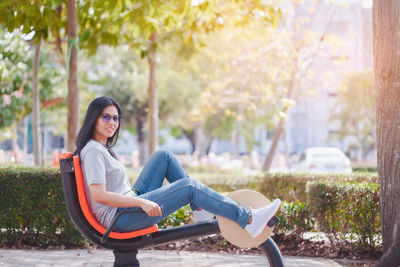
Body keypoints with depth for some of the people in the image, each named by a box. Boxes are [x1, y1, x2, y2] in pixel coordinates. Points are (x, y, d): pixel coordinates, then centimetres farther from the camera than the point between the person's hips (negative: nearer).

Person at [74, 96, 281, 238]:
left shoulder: (103, 148, 15)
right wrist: (142, 202, -28)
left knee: (163, 156, 9)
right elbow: (99, 195, -26)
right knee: (189, 186, -16)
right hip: (120, 218, -10)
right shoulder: (93, 151, -15)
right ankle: (248, 220, -14)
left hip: (131, 203, 10)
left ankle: (200, 204, 9)